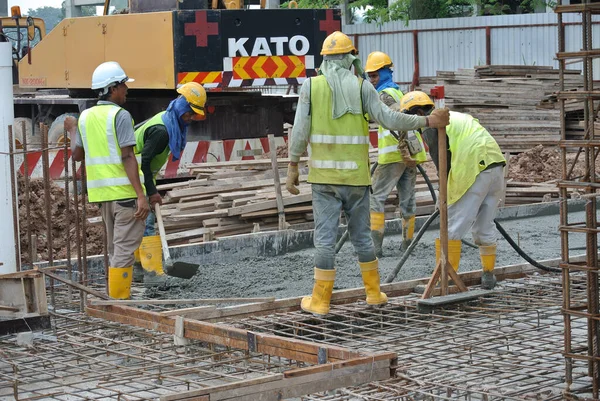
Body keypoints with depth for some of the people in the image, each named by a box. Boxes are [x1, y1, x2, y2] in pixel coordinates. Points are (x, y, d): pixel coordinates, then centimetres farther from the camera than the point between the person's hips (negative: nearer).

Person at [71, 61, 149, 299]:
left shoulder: (85, 117, 10)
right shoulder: (120, 115, -11)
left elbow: (76, 155, 16)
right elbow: (127, 157, -17)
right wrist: (141, 195, -20)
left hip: (100, 191, 7)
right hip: (123, 190, -7)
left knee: (115, 248, 16)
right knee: (125, 248, -4)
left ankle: (115, 299, 20)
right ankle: (119, 301, -6)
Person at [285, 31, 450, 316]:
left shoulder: (311, 86, -1)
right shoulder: (361, 87, -2)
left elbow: (300, 131, -5)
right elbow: (389, 119, -9)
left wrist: (292, 168, 1)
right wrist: (428, 121, 0)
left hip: (324, 174, -1)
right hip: (356, 175, 1)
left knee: (325, 236, 0)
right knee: (361, 234, 14)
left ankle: (321, 300, 1)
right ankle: (374, 293, 22)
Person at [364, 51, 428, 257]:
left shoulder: (385, 95, -8)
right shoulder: (399, 92, 21)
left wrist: (403, 150, -24)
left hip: (394, 155, -9)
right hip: (411, 153, 9)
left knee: (376, 196, -5)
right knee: (408, 198, 10)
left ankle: (375, 245, -10)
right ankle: (407, 244, 13)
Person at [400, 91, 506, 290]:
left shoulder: (431, 126, 1)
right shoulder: (455, 116, 27)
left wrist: (447, 193, 8)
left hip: (475, 170, -8)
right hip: (497, 164, 8)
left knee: (453, 227, -1)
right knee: (485, 226, 18)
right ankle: (488, 276, 23)